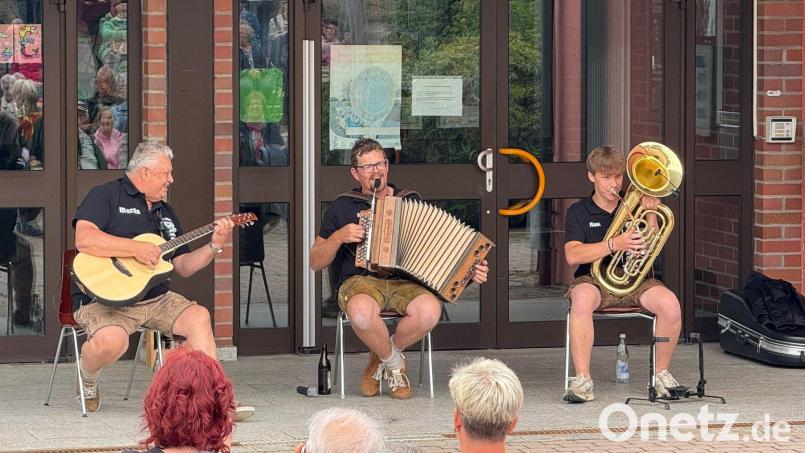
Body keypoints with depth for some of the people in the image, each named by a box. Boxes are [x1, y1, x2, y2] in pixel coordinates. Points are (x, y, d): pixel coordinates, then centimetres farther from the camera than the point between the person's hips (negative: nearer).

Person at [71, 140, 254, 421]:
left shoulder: (164, 212, 21)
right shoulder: (106, 196, -3)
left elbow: (183, 267, 18)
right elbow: (84, 240, -20)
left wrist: (214, 246, 2)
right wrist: (136, 249, -22)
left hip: (154, 298, 7)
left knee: (197, 316, -16)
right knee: (110, 341, -35)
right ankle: (87, 381, 0)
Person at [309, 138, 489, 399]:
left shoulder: (411, 201, 15)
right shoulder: (342, 207, 12)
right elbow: (316, 263, 14)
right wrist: (338, 237, -6)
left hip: (405, 282, 2)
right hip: (360, 282, -2)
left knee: (430, 310, -34)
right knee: (362, 312, -40)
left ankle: (381, 356, -4)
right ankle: (394, 363, -8)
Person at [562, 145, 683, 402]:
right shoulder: (579, 212, 5)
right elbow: (572, 256, -12)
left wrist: (651, 216, -12)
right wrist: (614, 245, -23)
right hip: (594, 279, -2)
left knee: (669, 303, -28)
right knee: (582, 299, -40)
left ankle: (662, 374, -8)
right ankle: (582, 380, -38)